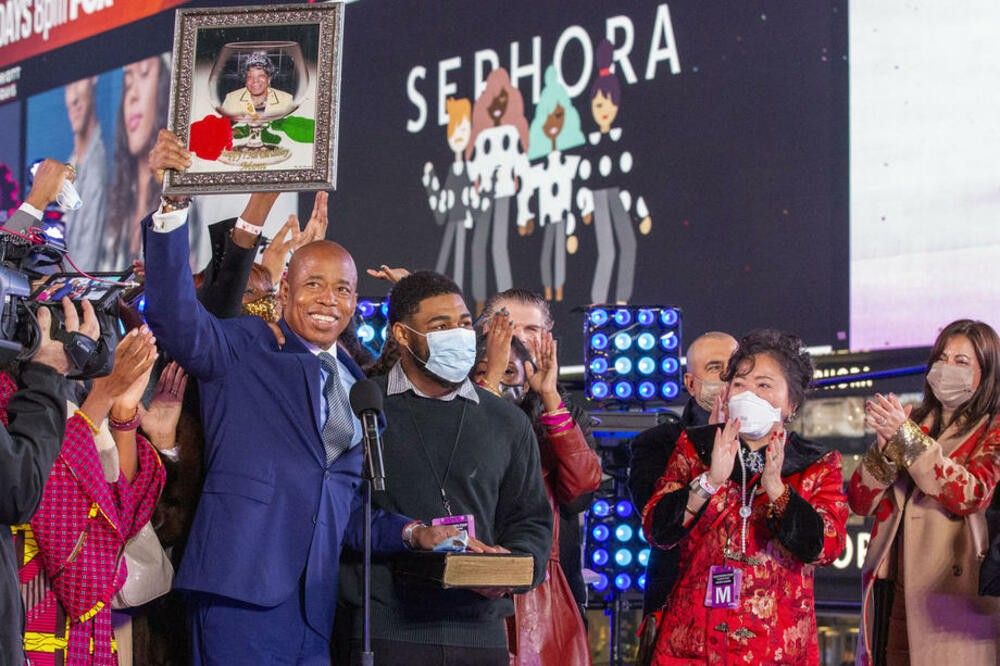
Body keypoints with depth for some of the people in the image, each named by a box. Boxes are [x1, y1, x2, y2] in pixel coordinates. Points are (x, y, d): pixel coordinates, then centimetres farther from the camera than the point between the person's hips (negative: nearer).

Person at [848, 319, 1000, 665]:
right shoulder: (912, 422, 15)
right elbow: (861, 502, 7)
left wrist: (906, 437, -19)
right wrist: (884, 443, -10)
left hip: (951, 593, -4)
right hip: (891, 593, 4)